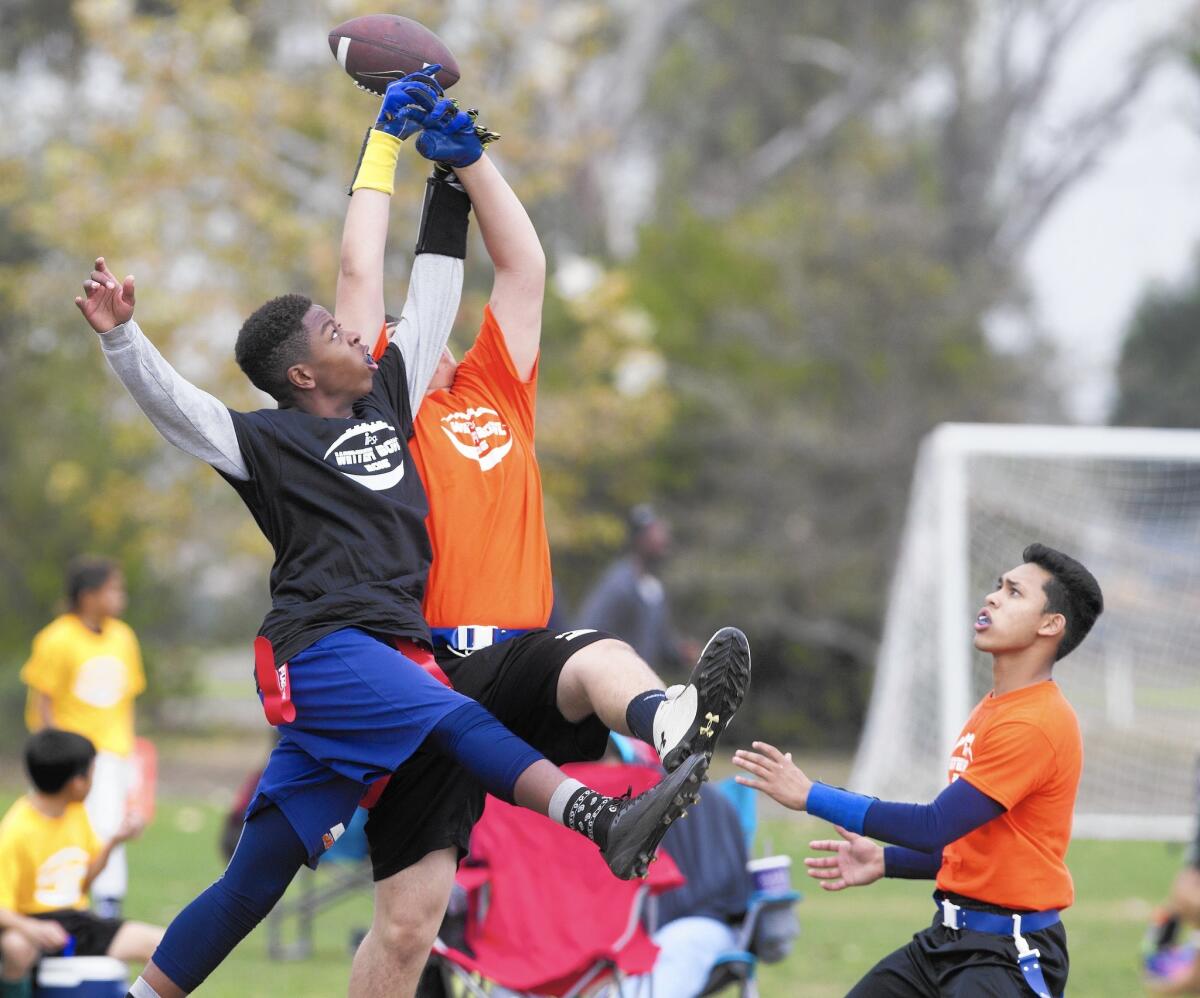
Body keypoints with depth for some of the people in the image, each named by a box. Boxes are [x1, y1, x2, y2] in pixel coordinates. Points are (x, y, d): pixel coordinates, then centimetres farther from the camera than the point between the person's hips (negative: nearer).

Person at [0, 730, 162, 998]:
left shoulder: (76, 812, 6)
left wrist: (113, 842, 3)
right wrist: (32, 930, -40)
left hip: (77, 919, 7)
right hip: (32, 923, -7)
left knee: (161, 943, -12)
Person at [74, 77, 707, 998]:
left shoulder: (388, 402, 20)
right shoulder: (273, 440, 2)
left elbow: (429, 302, 25)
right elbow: (176, 404, -10)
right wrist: (120, 336, -27)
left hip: (386, 652, 7)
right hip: (324, 649, -7)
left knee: (257, 875, 5)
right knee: (461, 724, -30)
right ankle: (609, 824, -49)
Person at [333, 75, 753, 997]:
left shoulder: (497, 394, 23)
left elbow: (524, 265, 23)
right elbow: (360, 274, 8)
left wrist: (465, 150, 19)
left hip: (519, 656, 2)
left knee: (602, 660, -34)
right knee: (408, 919, -7)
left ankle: (675, 722, -69)